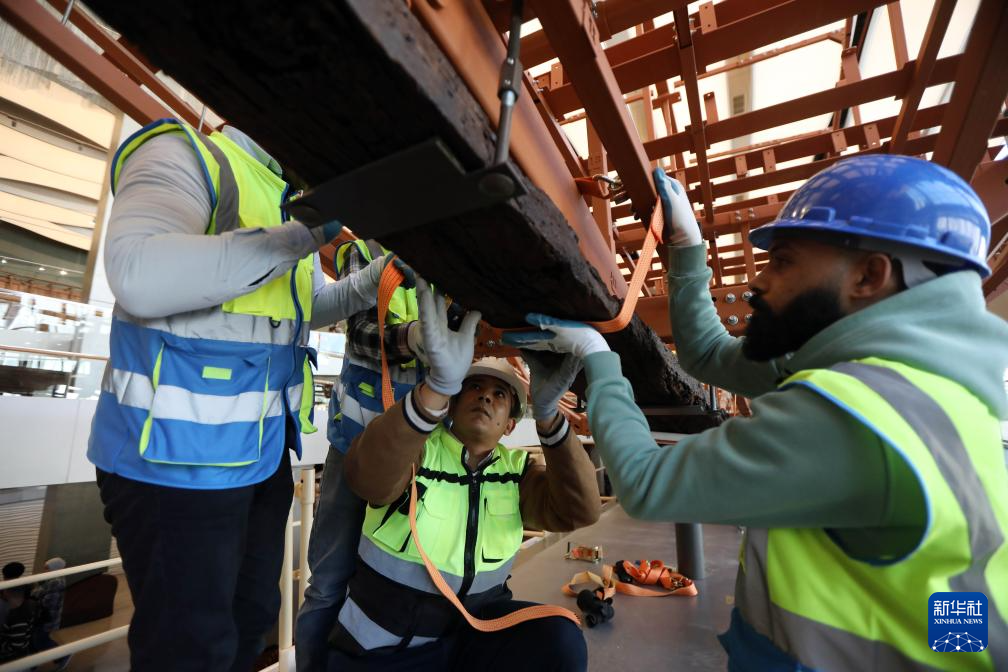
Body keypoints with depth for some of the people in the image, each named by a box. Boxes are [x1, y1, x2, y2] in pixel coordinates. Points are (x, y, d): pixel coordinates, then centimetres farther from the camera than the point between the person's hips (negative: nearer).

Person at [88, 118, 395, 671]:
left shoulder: (288, 200, 15)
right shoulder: (186, 155, -10)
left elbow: (315, 307, 20)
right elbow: (136, 276, -29)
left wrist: (382, 272, 5)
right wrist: (294, 239, -27)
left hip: (262, 450, 9)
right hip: (177, 454, -8)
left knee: (251, 618, 24)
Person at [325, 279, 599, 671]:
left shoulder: (516, 470, -5)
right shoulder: (415, 447, -15)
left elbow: (580, 510, -21)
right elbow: (366, 476, -37)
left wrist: (546, 413, -35)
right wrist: (439, 384, -53)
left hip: (476, 626, 2)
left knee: (559, 639, -20)